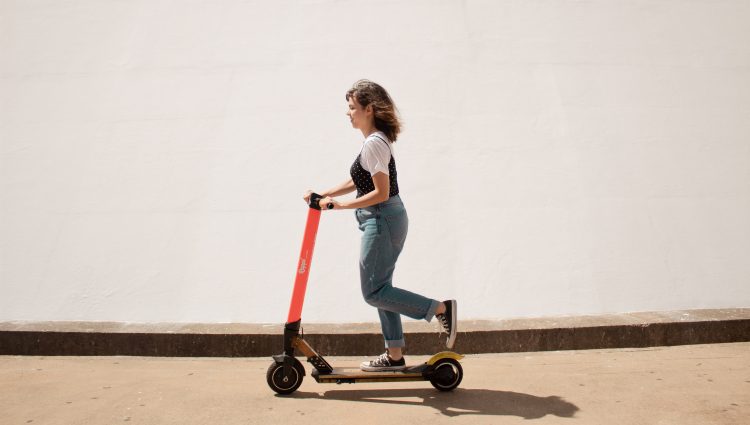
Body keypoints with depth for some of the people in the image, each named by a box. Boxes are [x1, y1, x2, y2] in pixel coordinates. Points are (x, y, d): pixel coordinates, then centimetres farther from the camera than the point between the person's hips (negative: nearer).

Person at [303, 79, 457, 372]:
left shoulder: (374, 143, -16)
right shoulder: (378, 140, 15)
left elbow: (381, 193, -21)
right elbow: (355, 182, 20)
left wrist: (339, 205, -16)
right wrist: (322, 195, 14)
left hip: (382, 221, -10)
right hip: (388, 219, 10)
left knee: (373, 292, -2)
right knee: (380, 288, 14)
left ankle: (441, 308, 1)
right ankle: (394, 356, 22)